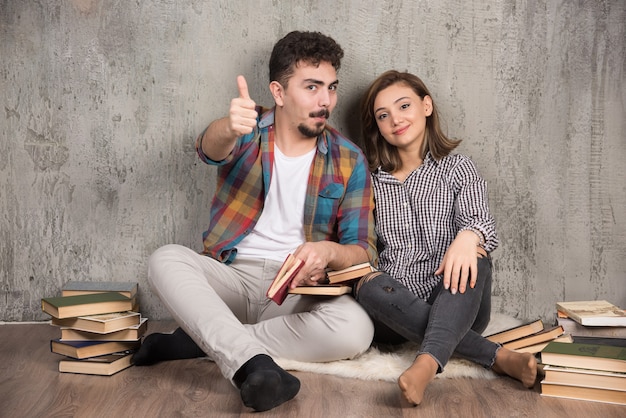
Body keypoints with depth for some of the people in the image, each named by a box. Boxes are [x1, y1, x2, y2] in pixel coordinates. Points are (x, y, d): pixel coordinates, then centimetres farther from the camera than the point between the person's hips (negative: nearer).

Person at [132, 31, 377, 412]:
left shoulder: (349, 161, 1)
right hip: (232, 277, 0)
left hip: (299, 291, 0)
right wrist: (230, 126, -49)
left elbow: (364, 251, -1)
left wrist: (328, 251, -26)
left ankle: (205, 340, -20)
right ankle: (253, 363, -41)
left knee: (356, 329, -29)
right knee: (166, 259, -26)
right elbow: (210, 148, -24)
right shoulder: (249, 130, 1)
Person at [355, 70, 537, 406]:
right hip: (394, 310, 1)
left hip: (454, 304, -1)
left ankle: (428, 362, -47)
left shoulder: (458, 168, 6)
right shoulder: (372, 180, 11)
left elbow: (480, 222, -11)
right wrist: (360, 276, -15)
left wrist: (468, 237, -36)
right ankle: (497, 356, -31)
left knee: (473, 257, -29)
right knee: (371, 286, -31)